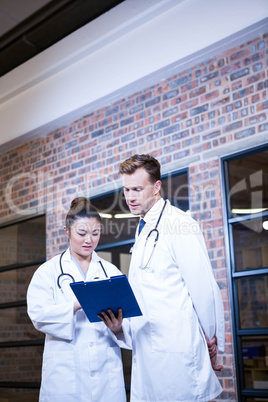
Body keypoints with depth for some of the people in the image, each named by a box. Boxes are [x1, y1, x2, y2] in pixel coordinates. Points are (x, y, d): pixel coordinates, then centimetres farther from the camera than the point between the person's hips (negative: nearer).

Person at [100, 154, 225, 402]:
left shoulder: (179, 224, -10)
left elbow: (204, 288, -13)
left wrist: (212, 343, -4)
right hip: (147, 355, 8)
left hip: (177, 354, -8)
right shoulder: (143, 234, 19)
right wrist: (121, 327, 3)